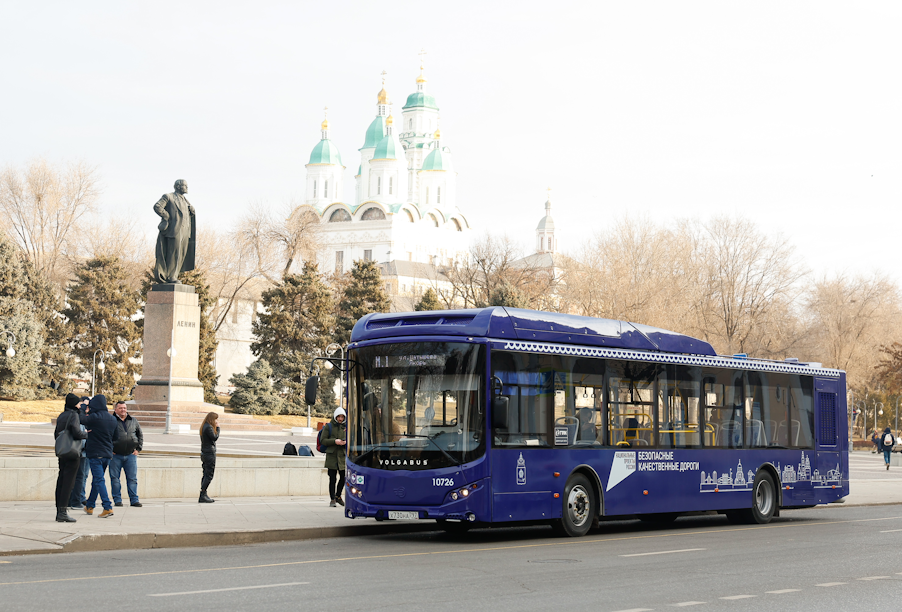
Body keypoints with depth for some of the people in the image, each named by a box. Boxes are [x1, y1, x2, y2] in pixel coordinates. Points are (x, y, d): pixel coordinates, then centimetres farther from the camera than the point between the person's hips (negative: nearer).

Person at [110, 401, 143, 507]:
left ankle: (134, 500, 6)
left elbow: (140, 435, 20)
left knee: (132, 478, 2)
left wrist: (138, 448, 11)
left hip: (131, 454, 2)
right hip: (115, 455, -2)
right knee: (115, 478, 2)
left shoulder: (133, 421, 12)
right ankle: (117, 500, 11)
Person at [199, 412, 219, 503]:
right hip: (210, 453, -10)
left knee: (206, 475, 12)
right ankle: (202, 496, -10)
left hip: (204, 453, 10)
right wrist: (217, 428, -9)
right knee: (209, 475, -7)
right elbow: (215, 437, -16)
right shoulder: (209, 427, -15)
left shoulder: (204, 427, 15)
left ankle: (204, 495, 14)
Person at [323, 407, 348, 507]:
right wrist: (334, 441, -16)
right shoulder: (329, 426, 2)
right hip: (332, 455, -3)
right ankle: (332, 499, 6)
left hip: (342, 456, 3)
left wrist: (345, 442, -5)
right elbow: (323, 441, -3)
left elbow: (350, 439, 18)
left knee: (343, 477, 5)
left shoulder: (345, 427, 12)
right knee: (332, 479, -2)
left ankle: (338, 496, 27)